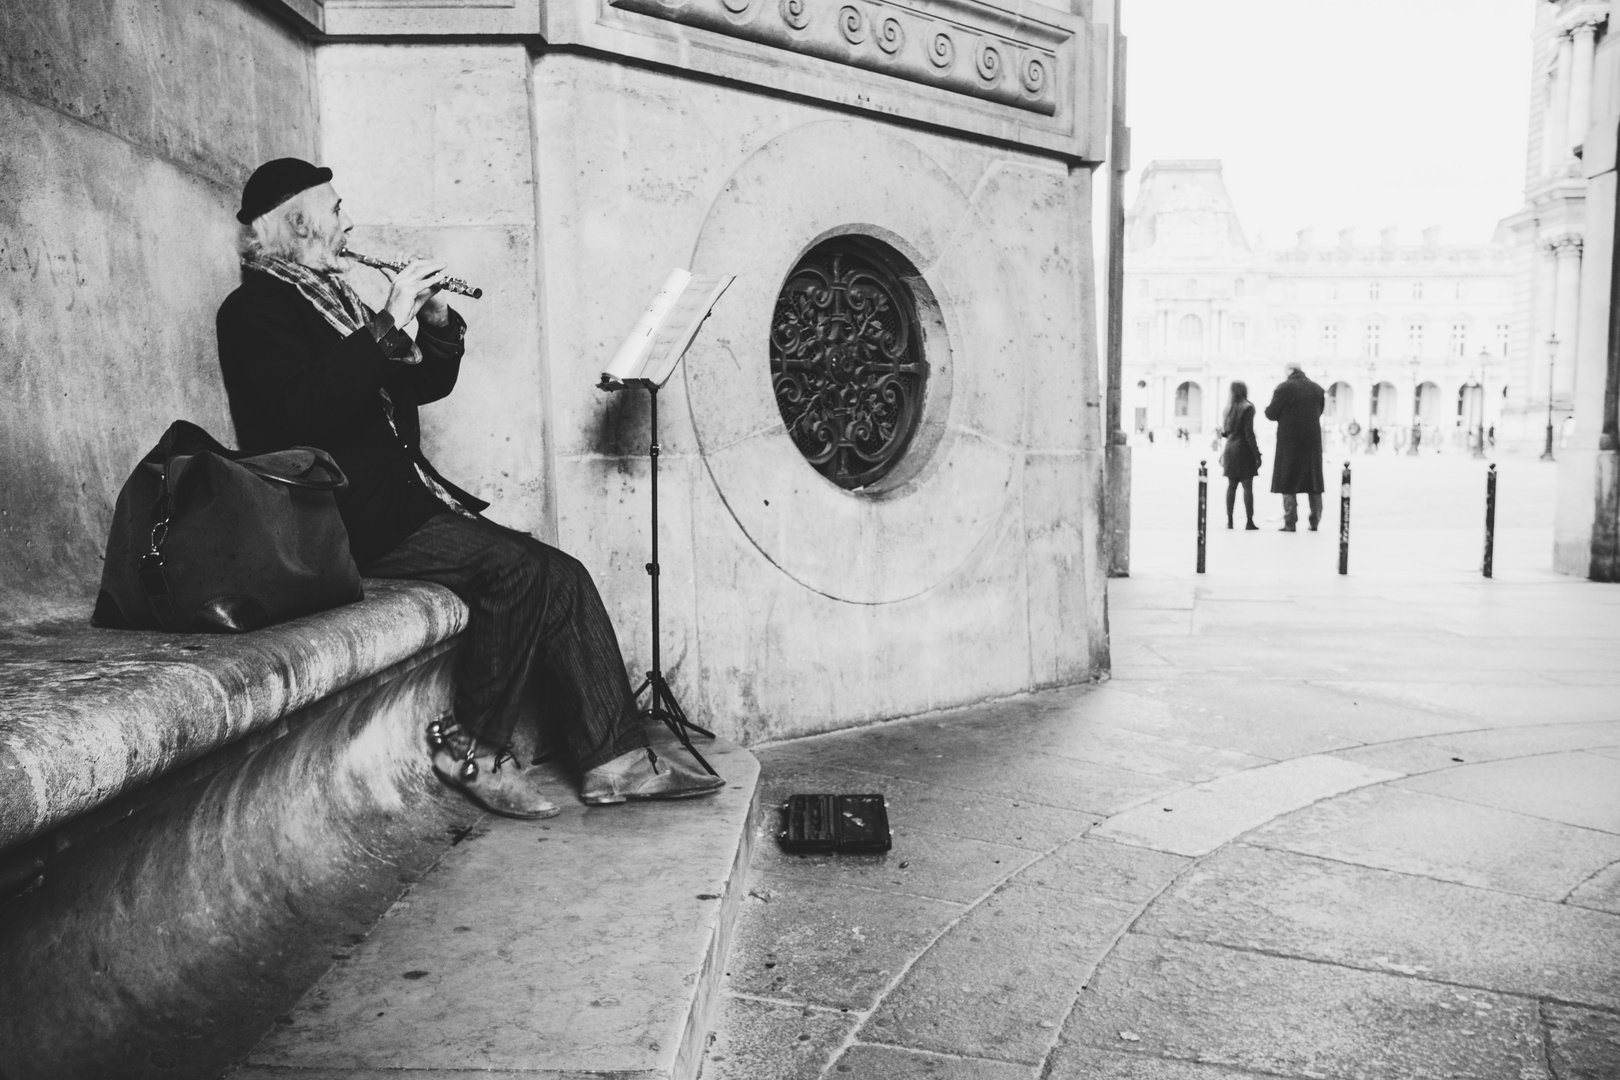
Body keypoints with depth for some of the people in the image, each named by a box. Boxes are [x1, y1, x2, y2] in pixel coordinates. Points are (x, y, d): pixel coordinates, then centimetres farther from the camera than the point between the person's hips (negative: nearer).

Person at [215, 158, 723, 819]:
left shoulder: (330, 298, 22)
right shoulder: (254, 309, -4)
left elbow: (425, 386, 23)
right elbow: (304, 409, -23)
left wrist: (438, 323, 5)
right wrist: (388, 324, -19)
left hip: (402, 496, 8)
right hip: (347, 521, -8)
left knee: (561, 576, -8)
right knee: (517, 566, -25)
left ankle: (616, 760, -9)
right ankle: (471, 751, -9)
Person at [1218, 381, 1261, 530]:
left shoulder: (1229, 408, 7)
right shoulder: (1247, 407, -11)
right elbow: (1249, 433, -15)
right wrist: (1257, 453, -12)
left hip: (1230, 449, 6)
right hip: (1244, 450, -6)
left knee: (1231, 486, 11)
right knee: (1247, 487, -3)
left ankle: (1229, 520, 12)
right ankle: (1249, 522, -4)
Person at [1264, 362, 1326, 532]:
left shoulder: (1284, 388, -8)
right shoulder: (1317, 389, 8)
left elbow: (1271, 414, -6)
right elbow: (1318, 413, 16)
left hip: (1289, 441, -4)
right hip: (1312, 441, 4)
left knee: (1288, 481, 1)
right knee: (1313, 480, 12)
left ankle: (1290, 522, -2)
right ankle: (1315, 521, 15)